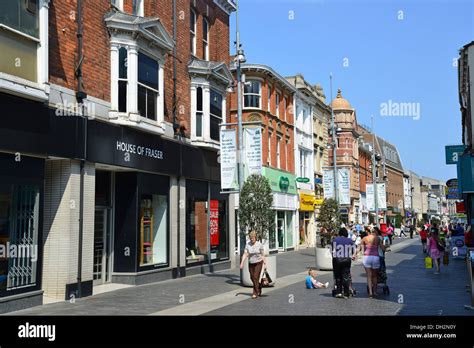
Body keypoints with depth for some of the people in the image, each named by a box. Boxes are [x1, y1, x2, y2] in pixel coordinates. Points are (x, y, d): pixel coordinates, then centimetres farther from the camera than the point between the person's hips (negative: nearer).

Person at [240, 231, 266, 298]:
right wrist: (242, 263, -17)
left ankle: (255, 293, 1)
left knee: (256, 277, -8)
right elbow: (245, 254, -8)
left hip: (258, 263, -3)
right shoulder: (247, 244, -4)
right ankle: (259, 288, 37)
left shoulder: (259, 244, -9)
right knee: (252, 278, 10)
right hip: (251, 263, 4)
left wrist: (265, 263, -3)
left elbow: (262, 255, -3)